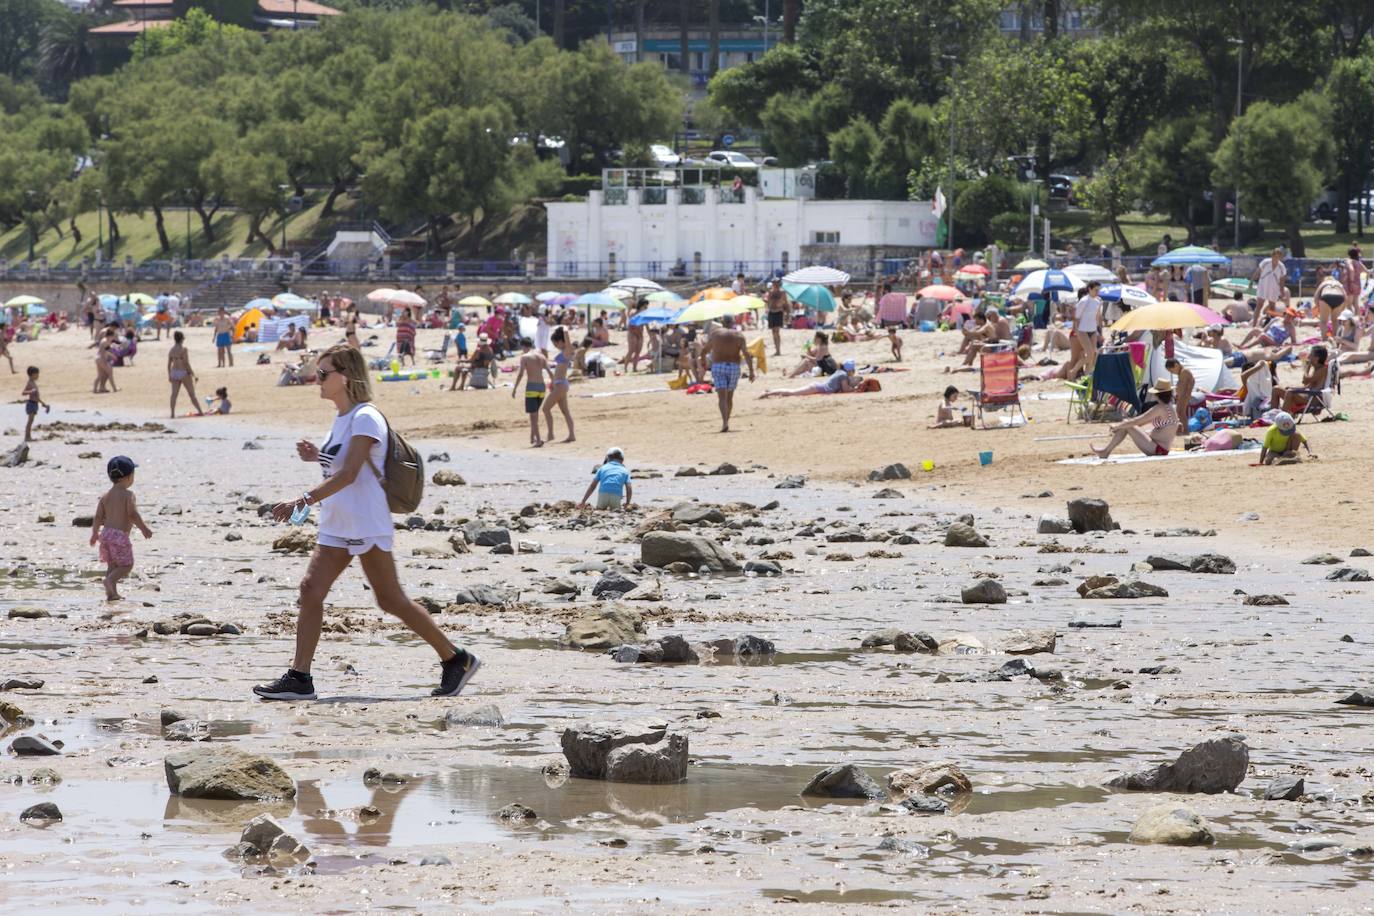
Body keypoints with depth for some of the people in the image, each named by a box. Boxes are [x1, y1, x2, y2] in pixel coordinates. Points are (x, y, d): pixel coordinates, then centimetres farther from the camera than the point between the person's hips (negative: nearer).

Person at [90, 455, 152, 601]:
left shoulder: (106, 497, 10)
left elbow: (98, 517, 9)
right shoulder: (128, 495, -9)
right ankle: (110, 580, -23)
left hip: (106, 533, 7)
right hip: (120, 535, -7)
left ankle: (111, 593, 11)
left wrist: (94, 534, 21)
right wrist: (144, 529, -12)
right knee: (126, 565, 0)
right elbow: (133, 514, -19)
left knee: (112, 565, 16)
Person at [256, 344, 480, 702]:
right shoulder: (341, 418, 14)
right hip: (336, 525, 9)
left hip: (366, 525, -9)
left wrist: (303, 501, -28)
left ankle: (456, 660, 10)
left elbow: (348, 474, -23)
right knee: (311, 590, -4)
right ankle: (299, 677, -6)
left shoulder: (365, 418, -15)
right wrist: (317, 457, 8)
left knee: (390, 599, -3)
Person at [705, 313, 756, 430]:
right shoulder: (739, 335, 1)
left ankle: (725, 422, -27)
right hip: (733, 367, 1)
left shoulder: (715, 333, 3)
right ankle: (726, 422, 25)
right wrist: (751, 371, -7)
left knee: (722, 397, -10)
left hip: (718, 367, -1)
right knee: (729, 397, 18)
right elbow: (746, 354, -8)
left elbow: (706, 350, 11)